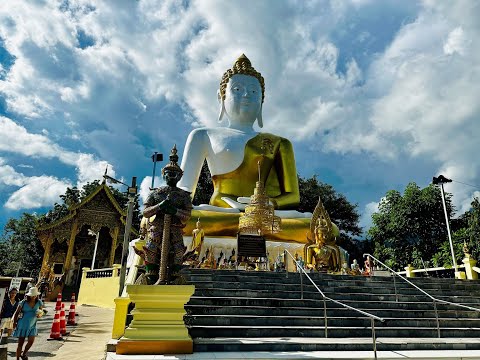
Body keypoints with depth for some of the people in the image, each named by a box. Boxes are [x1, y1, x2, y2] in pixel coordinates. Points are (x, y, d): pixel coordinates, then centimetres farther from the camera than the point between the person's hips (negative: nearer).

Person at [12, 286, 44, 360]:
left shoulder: (39, 302, -5)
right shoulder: (23, 302, -11)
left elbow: (41, 312, 7)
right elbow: (16, 313, 0)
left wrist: (40, 314, -15)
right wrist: (14, 323, 3)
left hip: (32, 326, 2)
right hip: (23, 325, -2)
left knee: (31, 341, -6)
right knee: (20, 343, 6)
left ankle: (24, 354, 22)